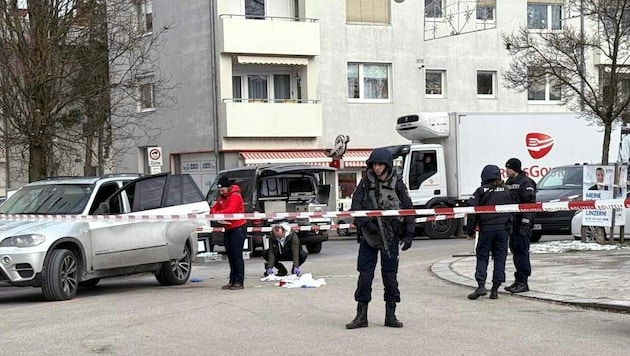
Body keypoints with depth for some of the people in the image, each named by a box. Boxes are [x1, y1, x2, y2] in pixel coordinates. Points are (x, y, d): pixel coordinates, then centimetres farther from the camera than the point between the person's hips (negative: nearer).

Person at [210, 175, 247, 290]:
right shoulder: (222, 197, 15)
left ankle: (239, 282, -7)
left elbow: (230, 210, -26)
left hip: (238, 228, -9)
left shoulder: (235, 196, -14)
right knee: (230, 256, 10)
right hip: (228, 229, 9)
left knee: (237, 256, -9)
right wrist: (214, 213, -10)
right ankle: (232, 281, 15)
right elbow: (214, 208, 13)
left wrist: (218, 214, -19)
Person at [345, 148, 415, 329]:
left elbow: (408, 209, 5)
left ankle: (390, 315, 14)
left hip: (390, 236, -1)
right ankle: (361, 315, 8)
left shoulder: (396, 183, 1)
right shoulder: (366, 182, 3)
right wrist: (364, 221, -20)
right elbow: (355, 205, -3)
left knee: (390, 275, 3)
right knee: (365, 275, 0)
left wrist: (409, 234, 2)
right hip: (369, 235, 1)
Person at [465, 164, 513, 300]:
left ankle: (481, 285, -12)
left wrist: (470, 231, 1)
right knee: (500, 258, 6)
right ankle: (495, 290, 4)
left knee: (482, 257, 4)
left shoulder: (481, 191, -3)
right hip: (503, 229, 2)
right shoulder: (506, 190, 6)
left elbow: (472, 211, -6)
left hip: (486, 229, -2)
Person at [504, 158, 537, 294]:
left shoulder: (526, 183, -10)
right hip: (512, 223, 9)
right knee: (515, 251, 11)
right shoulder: (508, 183, 18)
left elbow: (530, 204, -17)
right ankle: (518, 280, 18)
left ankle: (523, 282, -7)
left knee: (522, 251, -9)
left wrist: (525, 222, -23)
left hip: (523, 224, -9)